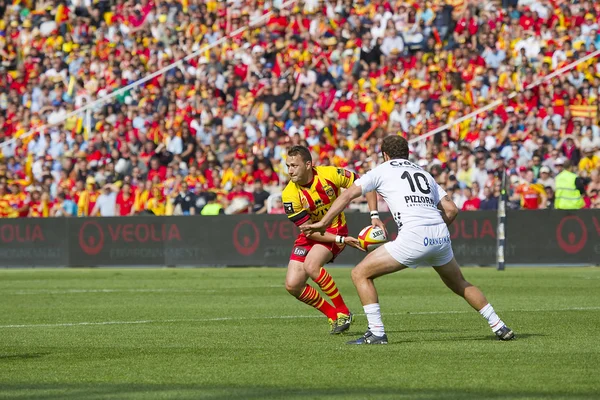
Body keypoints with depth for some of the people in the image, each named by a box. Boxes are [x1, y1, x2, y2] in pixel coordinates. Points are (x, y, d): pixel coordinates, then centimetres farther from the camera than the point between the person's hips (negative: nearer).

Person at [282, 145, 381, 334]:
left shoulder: (329, 174, -21)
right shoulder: (289, 195, -19)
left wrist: (374, 215, -16)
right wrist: (341, 240, -25)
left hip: (335, 228, -3)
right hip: (310, 235, 3)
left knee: (311, 266, -30)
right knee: (292, 285, -9)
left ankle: (343, 312, -13)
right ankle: (333, 315, 9)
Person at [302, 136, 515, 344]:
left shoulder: (382, 170, 13)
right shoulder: (424, 173, 27)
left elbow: (348, 195, 5)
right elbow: (451, 209, 20)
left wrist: (323, 223, 6)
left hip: (413, 237, -6)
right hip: (441, 237, 6)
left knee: (360, 274, 5)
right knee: (459, 284, 29)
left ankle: (376, 332, -3)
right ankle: (499, 327, 27)